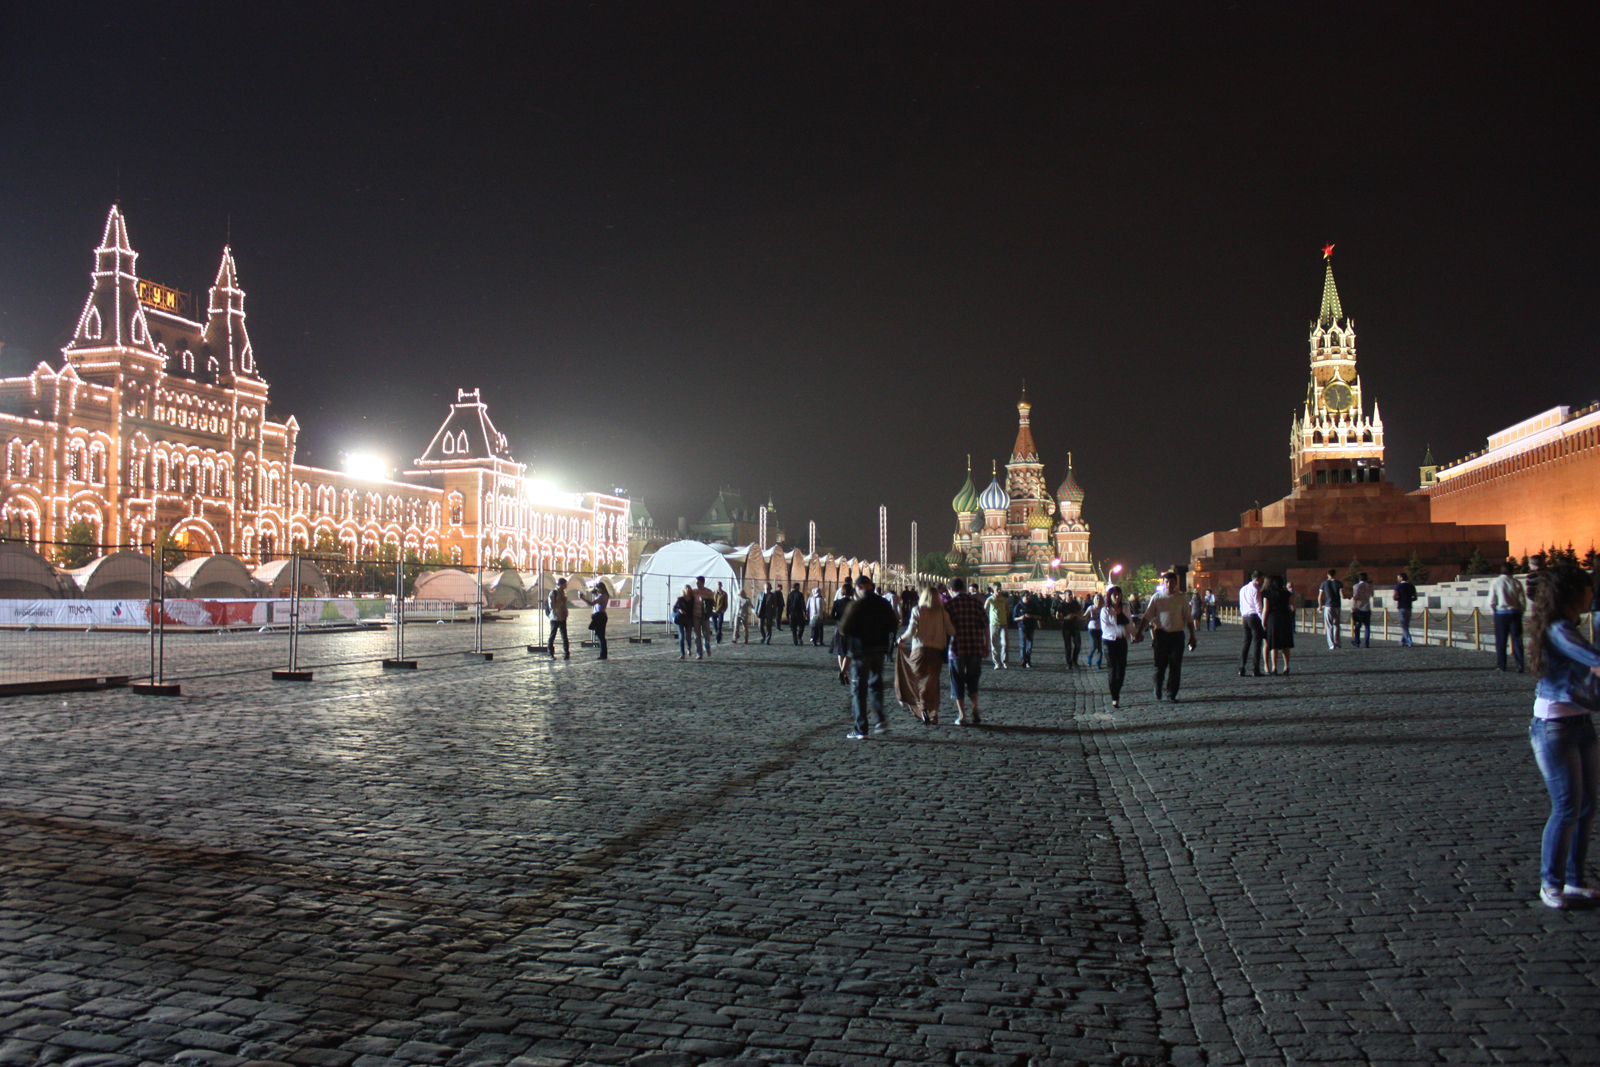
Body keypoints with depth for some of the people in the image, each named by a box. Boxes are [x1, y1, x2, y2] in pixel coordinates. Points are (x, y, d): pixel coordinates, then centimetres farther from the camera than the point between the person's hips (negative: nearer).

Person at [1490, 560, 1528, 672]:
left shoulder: (1495, 582, -5)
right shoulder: (1517, 583, -2)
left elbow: (1491, 601, -4)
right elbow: (1523, 601, 0)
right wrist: (1520, 612, 14)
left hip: (1500, 613, -1)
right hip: (1515, 612, 1)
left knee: (1501, 641, 7)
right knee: (1516, 640, 3)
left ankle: (1501, 665, 12)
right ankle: (1520, 666, -2)